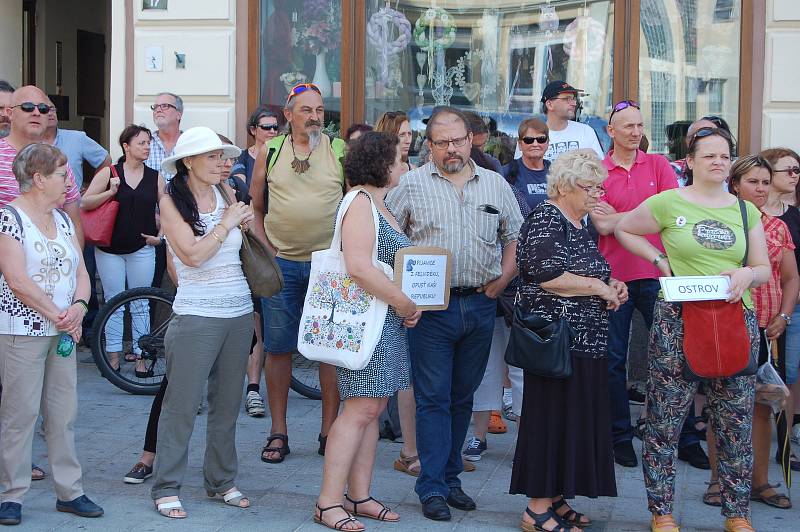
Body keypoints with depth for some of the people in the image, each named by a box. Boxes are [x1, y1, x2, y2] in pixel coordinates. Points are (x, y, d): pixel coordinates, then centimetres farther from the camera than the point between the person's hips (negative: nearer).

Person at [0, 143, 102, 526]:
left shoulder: (62, 219, 13)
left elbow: (80, 270, 12)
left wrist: (78, 306, -8)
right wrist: (59, 316, -13)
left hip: (63, 331, 7)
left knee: (64, 413, 9)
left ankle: (69, 490, 16)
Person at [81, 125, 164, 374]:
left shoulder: (156, 177, 5)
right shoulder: (108, 173, 0)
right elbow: (85, 203, 0)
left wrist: (161, 236, 4)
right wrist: (110, 192, -13)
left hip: (142, 248, 1)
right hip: (110, 248, -1)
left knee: (140, 305, 3)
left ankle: (140, 356, 9)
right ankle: (113, 356, 11)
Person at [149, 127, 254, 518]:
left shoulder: (225, 194, 10)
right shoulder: (171, 202, -5)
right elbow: (193, 254, -16)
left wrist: (244, 221, -3)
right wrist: (227, 223, -9)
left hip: (239, 312, 5)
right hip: (196, 314, -5)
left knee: (227, 403, 11)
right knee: (182, 404, -3)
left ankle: (221, 480, 23)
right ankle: (166, 487, 7)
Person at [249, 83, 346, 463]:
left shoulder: (340, 151, 2)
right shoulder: (270, 151, 5)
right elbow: (254, 206, 12)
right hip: (281, 263, 1)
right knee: (278, 348, 4)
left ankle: (328, 431, 14)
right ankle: (278, 433, 14)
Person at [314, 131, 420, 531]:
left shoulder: (378, 204, 18)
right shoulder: (360, 203, -13)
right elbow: (358, 267, -24)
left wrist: (408, 304, 11)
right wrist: (403, 302, -17)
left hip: (388, 318, 10)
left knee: (372, 409, 10)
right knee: (361, 408, -10)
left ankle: (359, 497, 16)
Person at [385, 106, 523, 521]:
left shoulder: (496, 185, 10)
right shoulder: (411, 185, 1)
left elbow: (514, 236, 17)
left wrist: (503, 279, 4)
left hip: (480, 306, 3)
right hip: (431, 306, -3)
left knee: (463, 397, 11)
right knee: (433, 398, -3)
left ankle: (450, 477, 22)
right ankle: (432, 487, 3)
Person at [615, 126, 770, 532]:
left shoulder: (746, 211, 12)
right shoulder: (668, 203, 1)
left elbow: (764, 269, 14)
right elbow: (623, 230, 13)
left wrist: (747, 274, -9)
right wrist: (659, 260, 0)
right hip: (678, 321, -3)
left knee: (736, 423, 7)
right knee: (664, 421, 0)